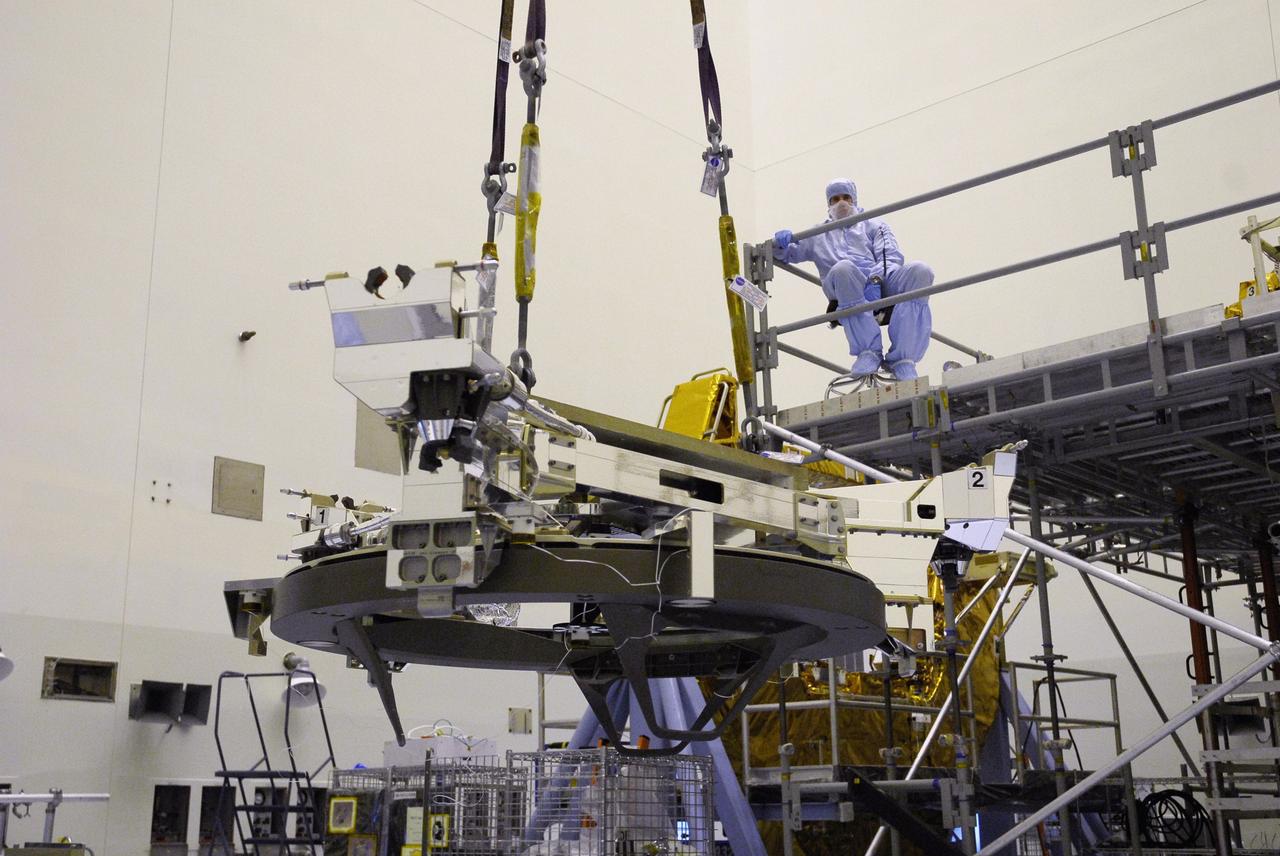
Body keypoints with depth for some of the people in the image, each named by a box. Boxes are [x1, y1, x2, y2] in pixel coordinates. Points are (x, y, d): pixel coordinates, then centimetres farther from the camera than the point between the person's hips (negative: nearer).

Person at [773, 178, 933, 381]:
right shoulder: (818, 236, 34)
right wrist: (782, 241, 7)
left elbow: (892, 257, 12)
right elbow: (785, 254, 34)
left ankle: (901, 359, -36)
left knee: (919, 270, -31)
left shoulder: (874, 225, 30)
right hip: (850, 298, -1)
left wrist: (876, 279, -11)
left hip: (883, 281, 1)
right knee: (842, 268, -36)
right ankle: (869, 351, -37)